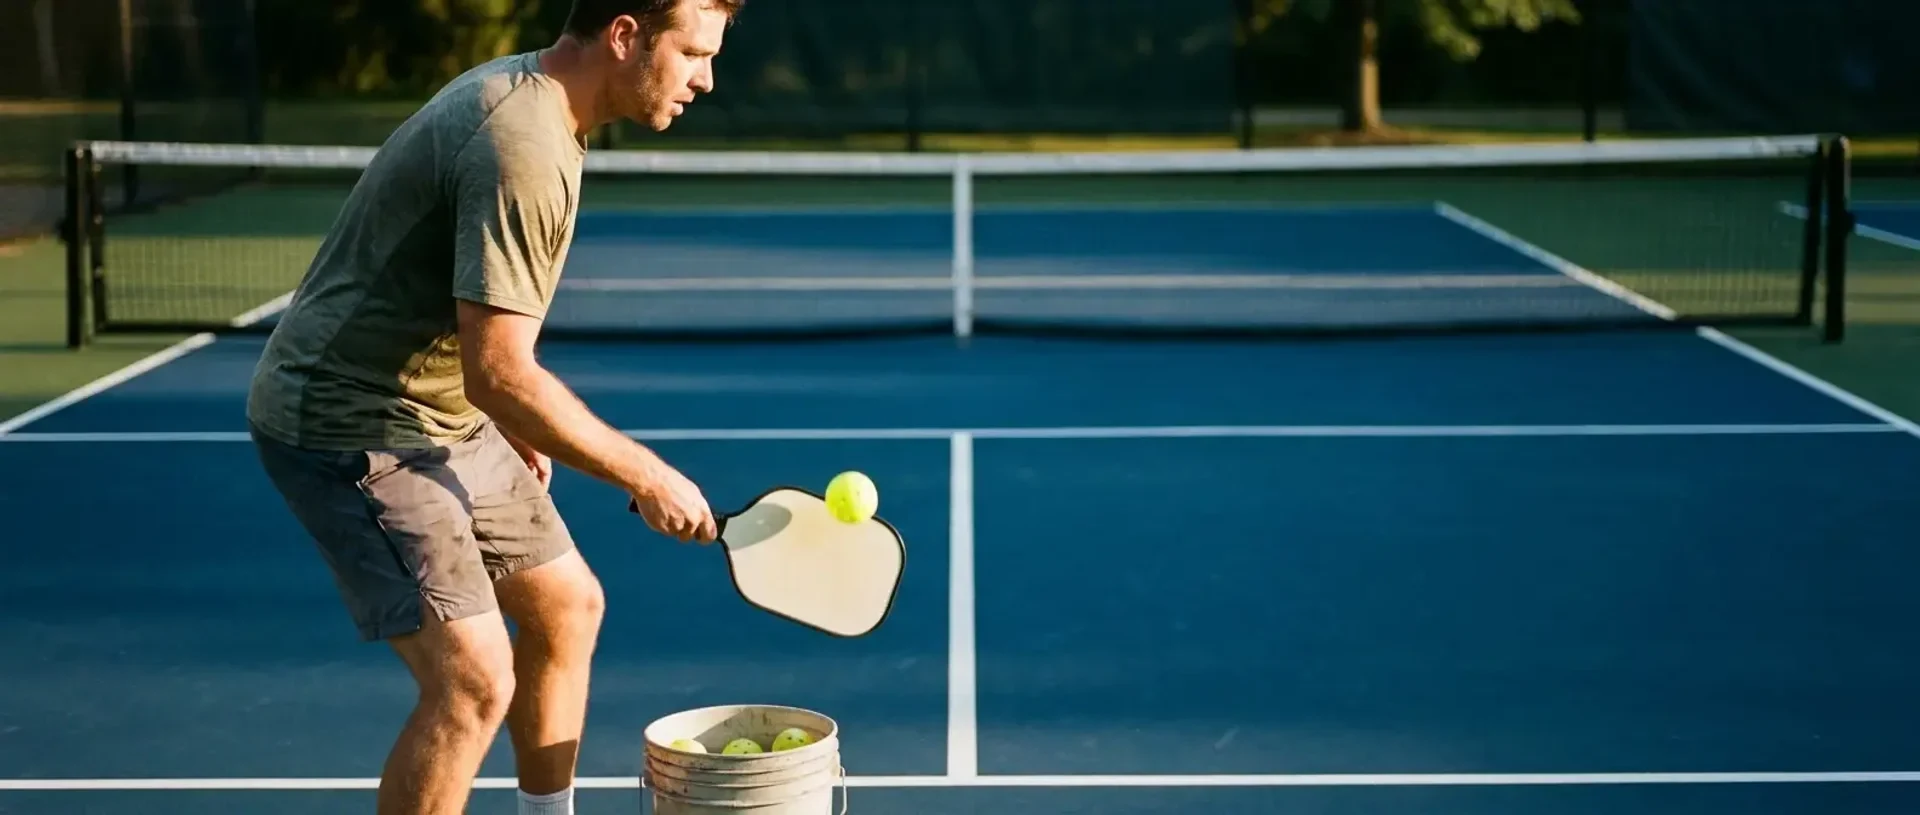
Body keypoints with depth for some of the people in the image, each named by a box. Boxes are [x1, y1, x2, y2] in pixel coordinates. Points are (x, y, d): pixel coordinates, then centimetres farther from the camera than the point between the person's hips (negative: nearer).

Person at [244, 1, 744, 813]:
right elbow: (499, 375, -29)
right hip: (349, 425, -11)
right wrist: (647, 477, -21)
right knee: (474, 678, -17)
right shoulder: (522, 150, -27)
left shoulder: (523, 90, 6)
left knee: (567, 607, 17)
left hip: (443, 413, 11)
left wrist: (519, 425, 22)